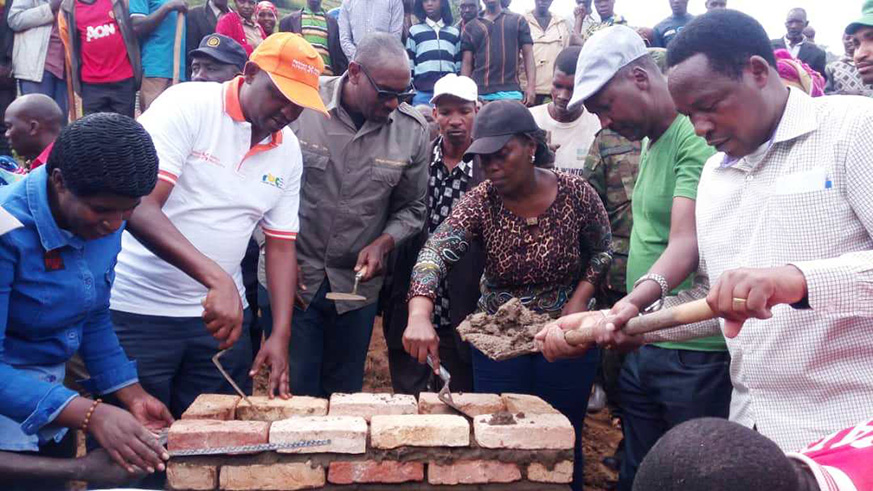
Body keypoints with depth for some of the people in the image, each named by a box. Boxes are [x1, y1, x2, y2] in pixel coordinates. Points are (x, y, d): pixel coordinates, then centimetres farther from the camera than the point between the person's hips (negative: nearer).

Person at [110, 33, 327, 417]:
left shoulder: (288, 150, 4)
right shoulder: (188, 105, -13)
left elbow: (281, 245, 7)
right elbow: (139, 208, -23)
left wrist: (280, 335, -3)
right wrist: (217, 279, -34)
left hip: (221, 312, 5)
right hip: (139, 310, -5)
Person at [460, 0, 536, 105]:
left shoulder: (518, 21, 12)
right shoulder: (470, 27, 15)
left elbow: (528, 54, 6)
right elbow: (466, 62, 12)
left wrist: (531, 85, -7)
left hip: (511, 92, -1)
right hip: (479, 93, 1)